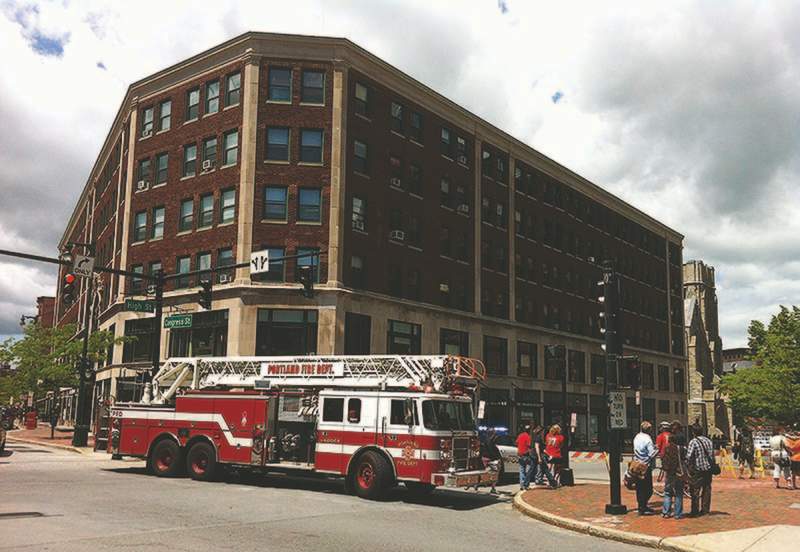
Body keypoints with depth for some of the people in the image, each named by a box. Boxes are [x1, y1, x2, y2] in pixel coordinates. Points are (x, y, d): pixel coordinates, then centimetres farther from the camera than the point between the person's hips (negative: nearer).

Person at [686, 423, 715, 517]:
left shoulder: (693, 442, -12)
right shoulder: (709, 441, 7)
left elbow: (689, 457, -18)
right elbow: (712, 456, 11)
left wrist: (689, 468, -5)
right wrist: (712, 466, 19)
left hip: (697, 470, -6)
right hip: (708, 470, 6)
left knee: (695, 491, 1)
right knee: (706, 490, 13)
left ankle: (695, 511, 3)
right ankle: (705, 510, 18)